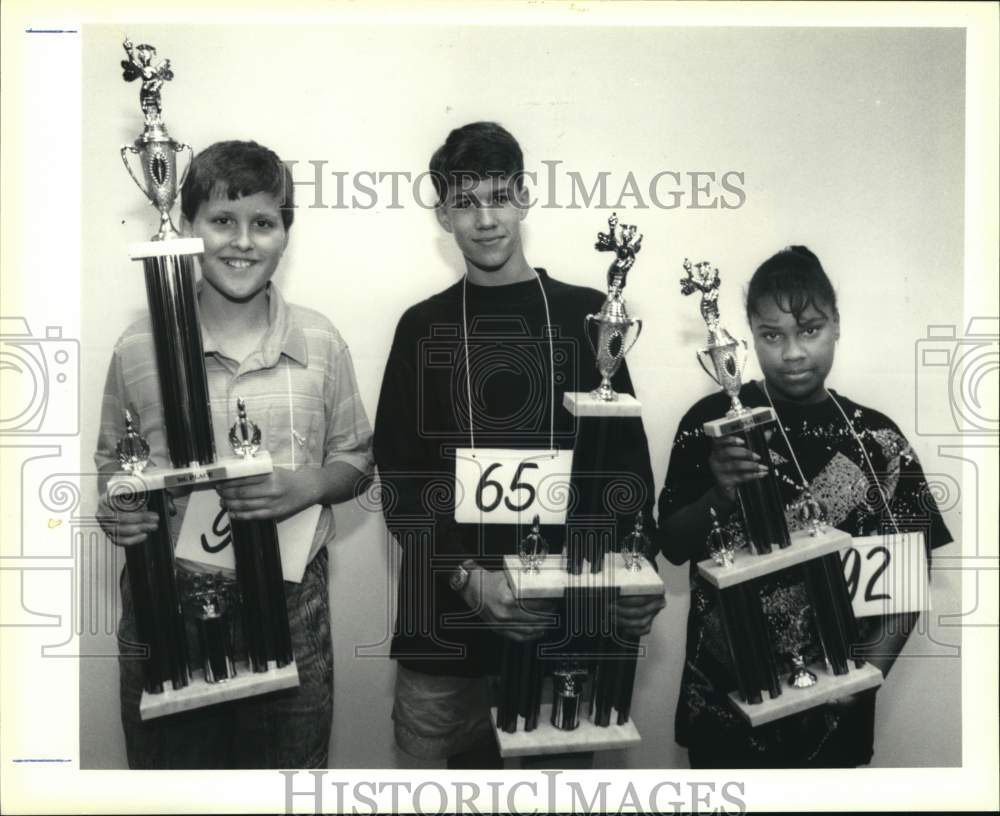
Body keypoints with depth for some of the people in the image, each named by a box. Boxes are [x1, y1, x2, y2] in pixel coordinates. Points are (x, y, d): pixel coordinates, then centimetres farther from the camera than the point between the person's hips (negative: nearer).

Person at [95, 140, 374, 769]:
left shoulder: (320, 343, -2)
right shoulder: (139, 348, -3)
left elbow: (355, 457, 7)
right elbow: (111, 462, 10)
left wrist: (309, 486, -13)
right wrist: (115, 510, -11)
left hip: (289, 605, 0)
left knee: (291, 768, 14)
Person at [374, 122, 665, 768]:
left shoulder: (585, 315, 4)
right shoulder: (423, 327, 4)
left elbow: (627, 454, 5)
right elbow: (398, 475, 0)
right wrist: (467, 575, -14)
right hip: (447, 613, 0)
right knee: (465, 759, 11)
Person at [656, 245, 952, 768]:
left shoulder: (877, 439, -3)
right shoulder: (712, 422, -7)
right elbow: (672, 546, -4)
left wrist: (867, 670, -14)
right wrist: (720, 496, -23)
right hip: (725, 697, -1)